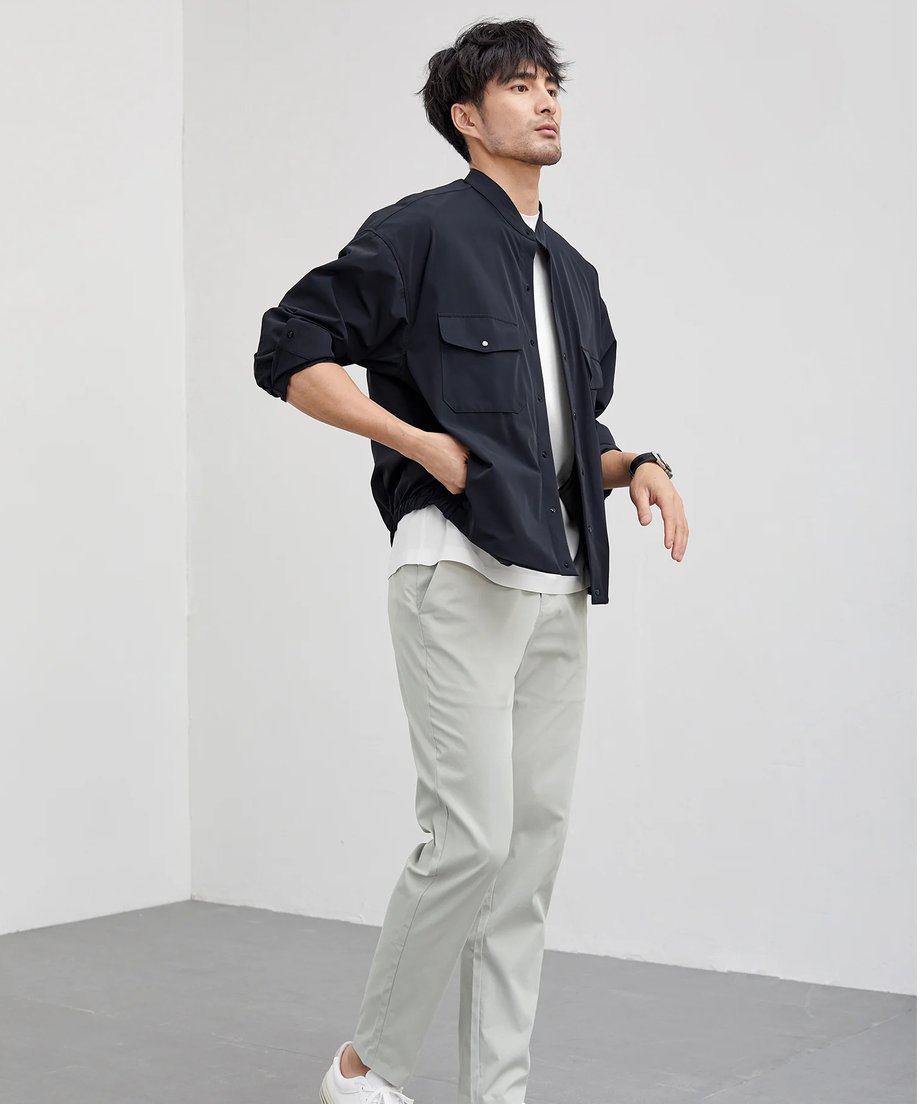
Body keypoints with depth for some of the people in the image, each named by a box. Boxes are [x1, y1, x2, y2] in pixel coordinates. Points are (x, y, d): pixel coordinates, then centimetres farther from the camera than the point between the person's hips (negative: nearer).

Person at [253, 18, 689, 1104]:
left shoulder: (572, 273, 19)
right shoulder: (423, 231, -4)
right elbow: (287, 353, -7)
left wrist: (638, 467, 4)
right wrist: (425, 446, -13)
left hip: (557, 585, 8)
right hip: (457, 569, -8)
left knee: (533, 845, 7)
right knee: (472, 835, -12)